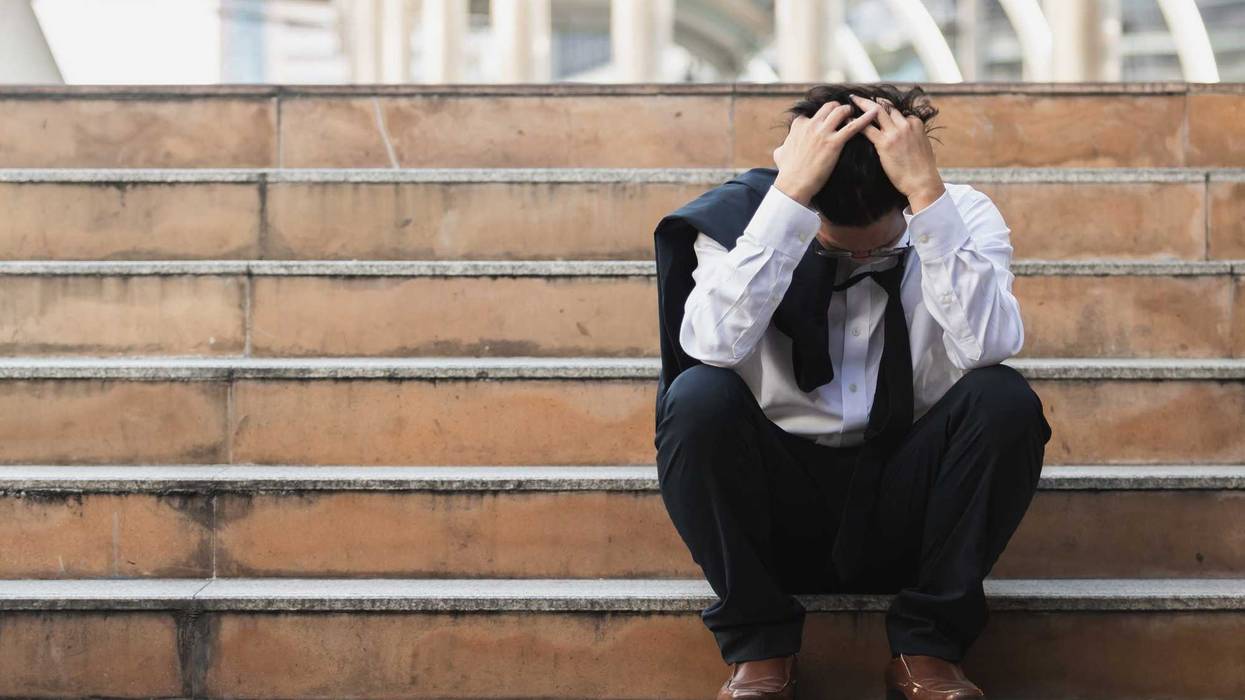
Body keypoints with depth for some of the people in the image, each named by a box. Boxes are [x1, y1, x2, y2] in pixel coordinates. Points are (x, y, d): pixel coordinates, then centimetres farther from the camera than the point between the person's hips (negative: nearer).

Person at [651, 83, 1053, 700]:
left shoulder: (960, 216, -7)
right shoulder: (744, 214, -10)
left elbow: (987, 346, -27)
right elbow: (711, 345, -30)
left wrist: (927, 193, -31)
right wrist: (788, 195, -32)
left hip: (904, 502, 1)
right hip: (779, 502, -1)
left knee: (1005, 401, -26)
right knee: (697, 397, -29)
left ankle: (926, 643, -9)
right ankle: (757, 644, -10)